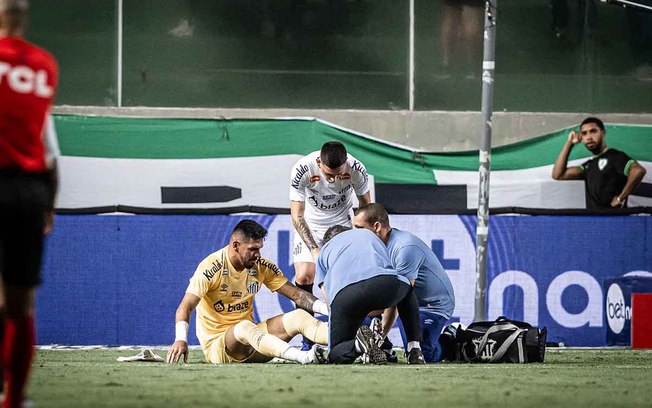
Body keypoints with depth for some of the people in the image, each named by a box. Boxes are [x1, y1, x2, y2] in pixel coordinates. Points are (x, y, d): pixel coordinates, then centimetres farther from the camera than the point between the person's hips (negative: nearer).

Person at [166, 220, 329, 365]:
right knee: (244, 328, -39)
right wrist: (181, 340, -37)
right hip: (216, 346, -7)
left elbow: (296, 295, 7)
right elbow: (185, 307, -19)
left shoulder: (262, 267, 4)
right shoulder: (211, 268, -13)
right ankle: (304, 357, -58)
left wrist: (328, 309, -9)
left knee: (298, 317, -13)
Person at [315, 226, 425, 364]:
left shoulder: (324, 251, 36)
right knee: (407, 290, 40)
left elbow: (329, 298, 25)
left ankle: (359, 343, -20)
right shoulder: (369, 235, 42)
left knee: (336, 355, 15)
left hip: (344, 294, -2)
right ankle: (415, 352, 24)